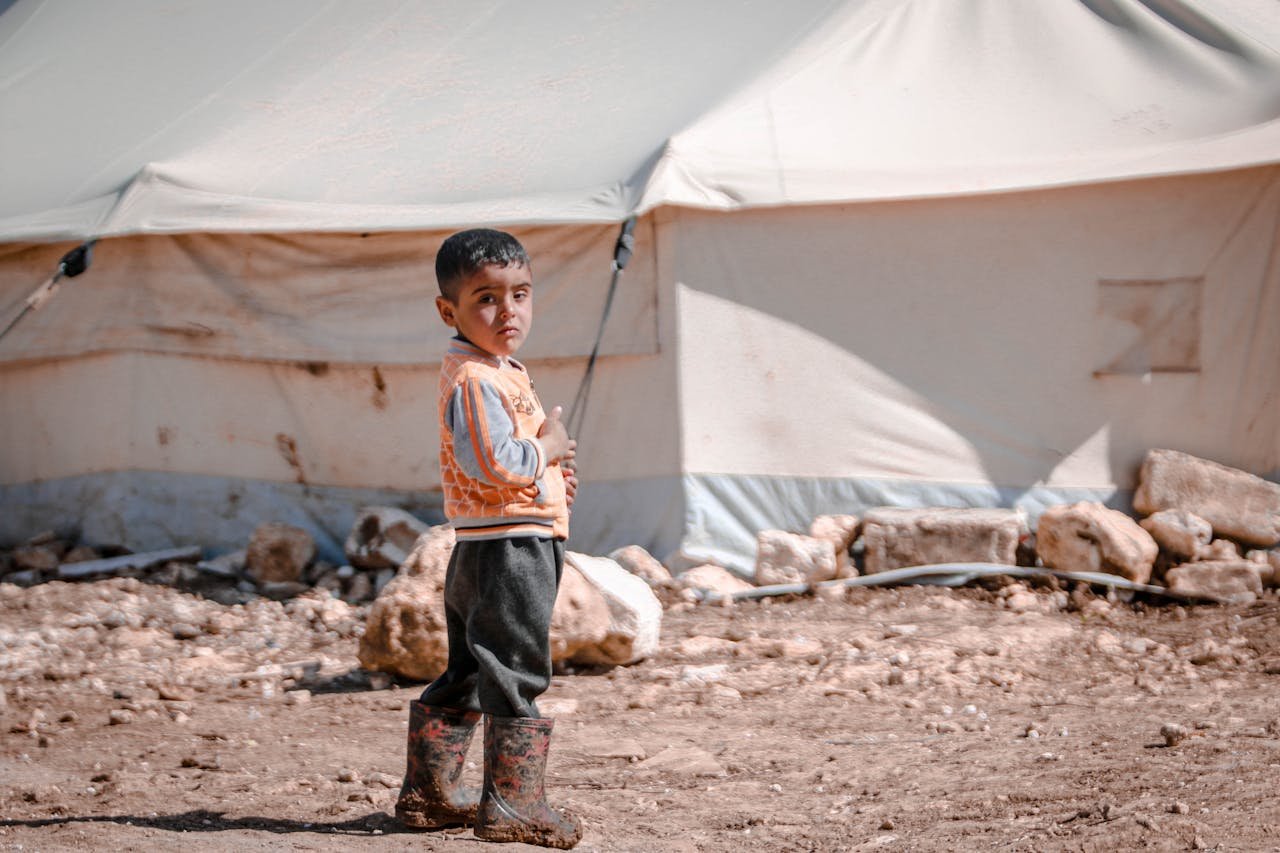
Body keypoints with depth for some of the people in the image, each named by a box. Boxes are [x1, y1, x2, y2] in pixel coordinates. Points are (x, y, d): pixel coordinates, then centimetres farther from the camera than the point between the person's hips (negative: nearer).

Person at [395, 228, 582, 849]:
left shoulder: (495, 373, 17)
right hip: (510, 547, -11)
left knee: (466, 674, 17)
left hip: (480, 551, 11)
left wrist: (546, 465, 10)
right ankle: (512, 802, 0)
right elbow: (496, 464, -28)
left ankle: (429, 792, 26)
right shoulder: (474, 379, -18)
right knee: (514, 675, -5)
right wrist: (548, 449, -11)